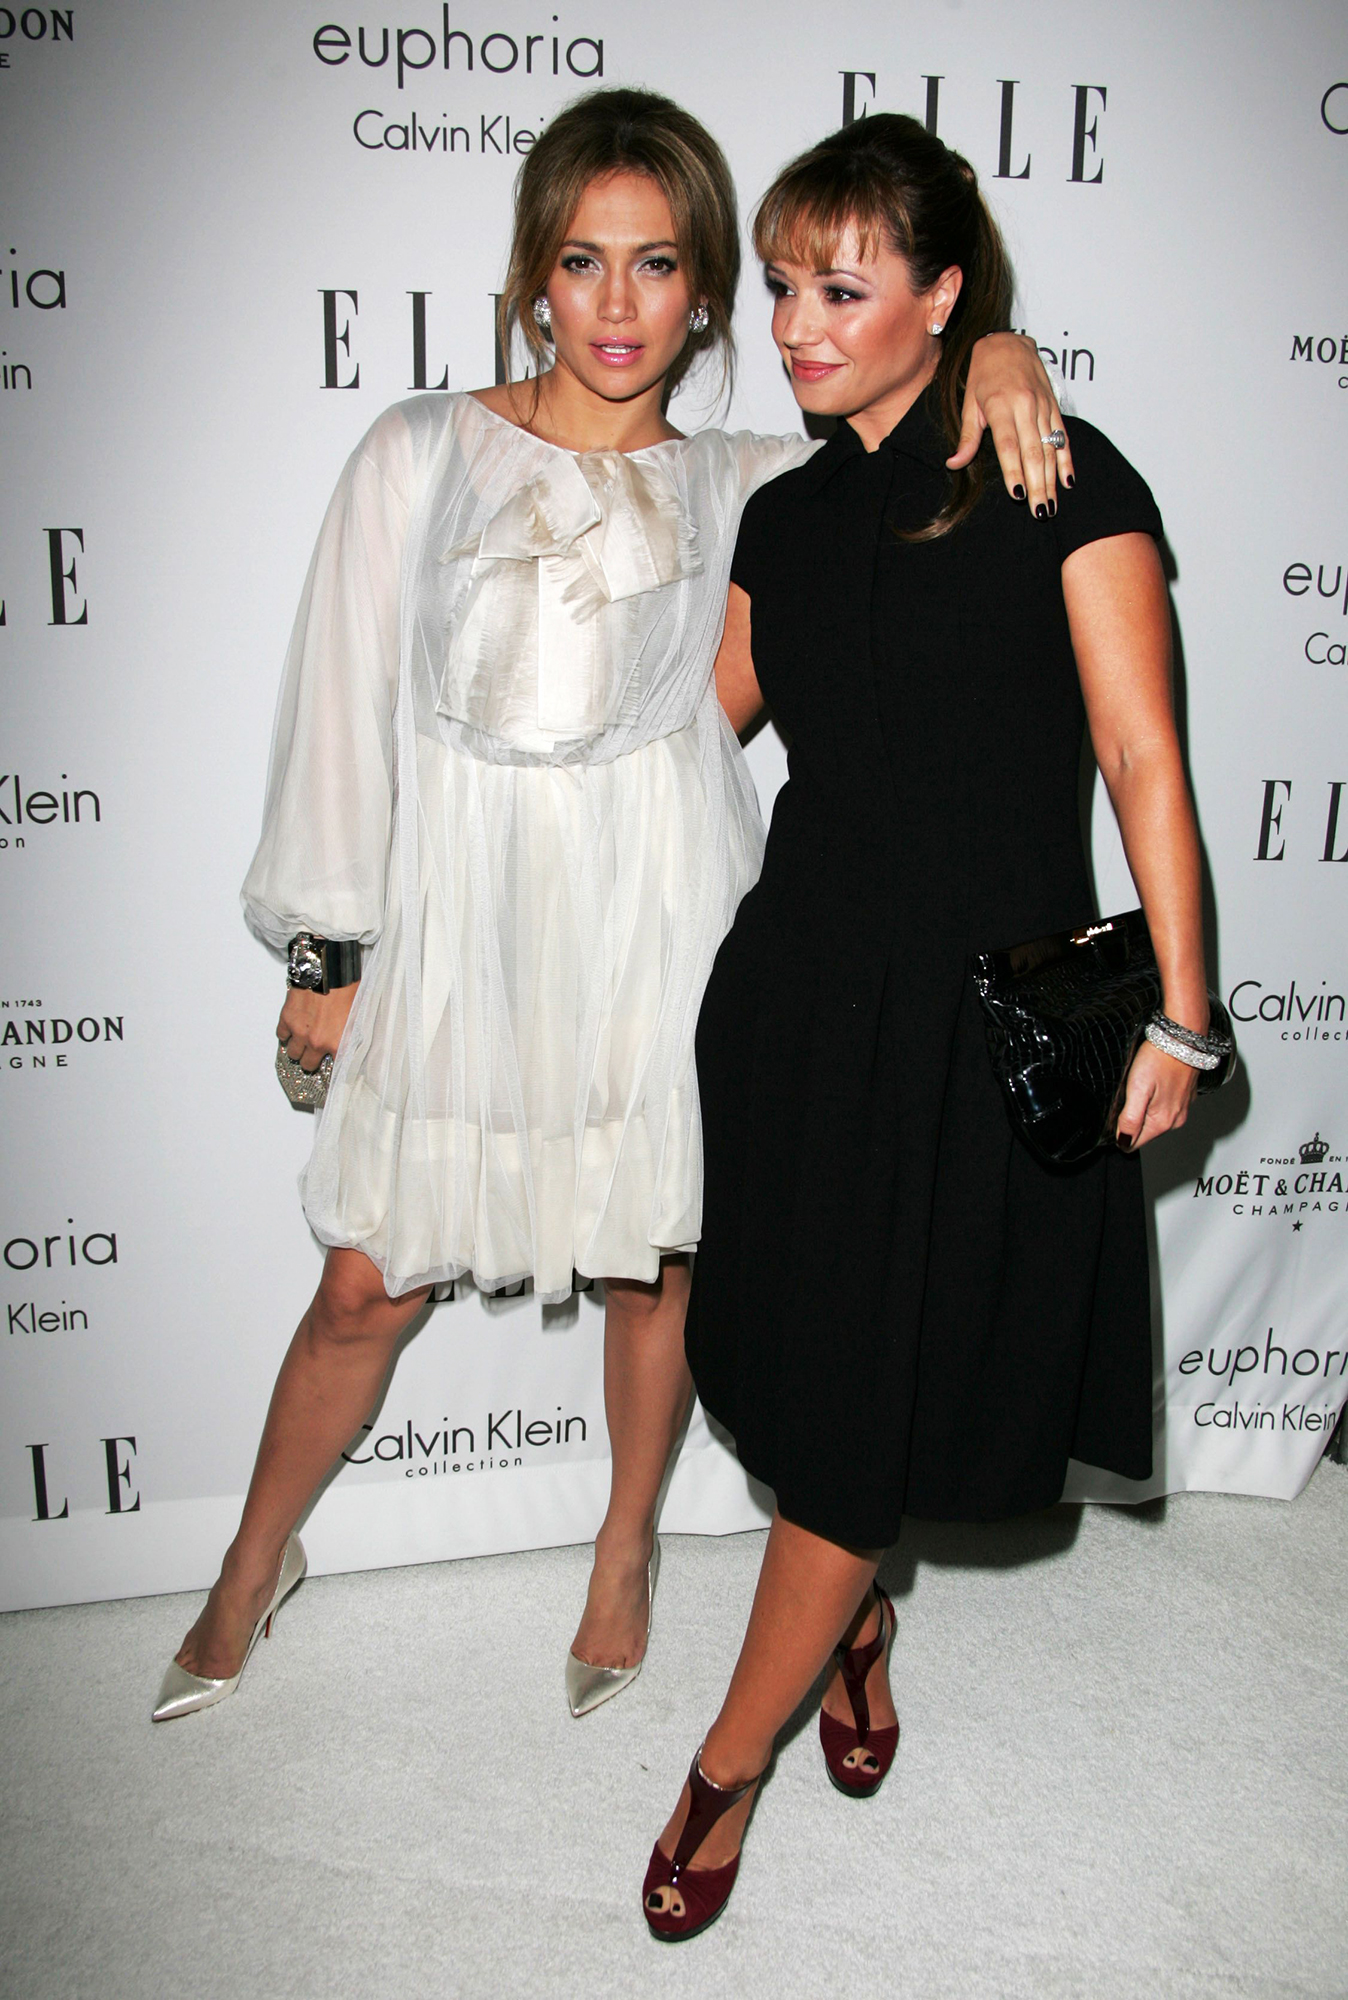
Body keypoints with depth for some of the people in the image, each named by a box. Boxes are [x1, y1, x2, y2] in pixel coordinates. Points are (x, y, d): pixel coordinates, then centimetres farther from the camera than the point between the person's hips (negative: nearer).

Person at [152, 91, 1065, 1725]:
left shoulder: (740, 490, 4)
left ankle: (625, 1552, 40)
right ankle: (256, 1565, 36)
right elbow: (347, 700, 2)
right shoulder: (419, 455, 1)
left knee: (650, 1267, 12)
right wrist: (325, 950, 1)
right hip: (458, 930, 0)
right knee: (368, 1283, 9)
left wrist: (997, 354, -13)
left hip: (653, 929, 1)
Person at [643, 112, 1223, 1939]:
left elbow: (1145, 768, -8)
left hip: (991, 1017, -4)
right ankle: (858, 1617, 44)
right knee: (806, 1363, 13)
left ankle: (728, 1763, 22)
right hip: (803, 988, 5)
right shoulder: (789, 517, 9)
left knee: (864, 1403, 4)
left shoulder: (1062, 485, -6)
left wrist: (1175, 1019, -11)